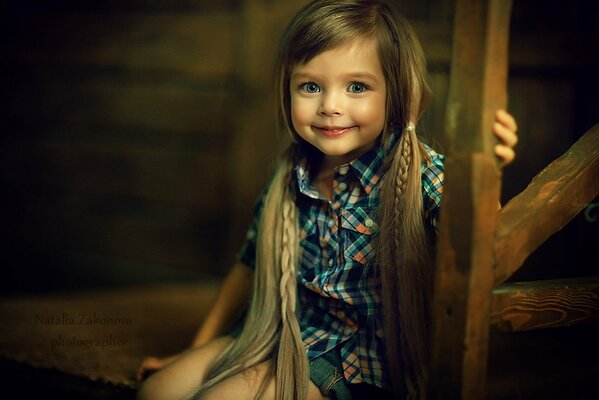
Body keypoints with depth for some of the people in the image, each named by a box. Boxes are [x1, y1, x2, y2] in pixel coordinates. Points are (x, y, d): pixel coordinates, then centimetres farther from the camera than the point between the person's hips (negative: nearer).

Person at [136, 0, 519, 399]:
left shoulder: (420, 174, -21)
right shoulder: (289, 179, -4)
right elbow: (252, 266, 11)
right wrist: (198, 349, 17)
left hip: (359, 367, -5)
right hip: (282, 337, 6)